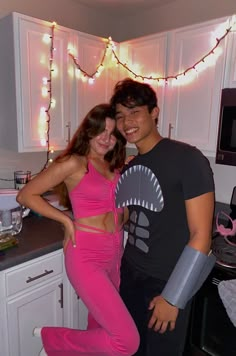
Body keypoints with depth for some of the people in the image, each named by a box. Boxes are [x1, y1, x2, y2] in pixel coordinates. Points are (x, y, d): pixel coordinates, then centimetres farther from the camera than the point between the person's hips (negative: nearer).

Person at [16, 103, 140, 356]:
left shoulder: (116, 166, 10)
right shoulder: (73, 163, -10)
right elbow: (25, 195, -6)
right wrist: (67, 220, -11)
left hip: (115, 254, 8)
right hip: (86, 257, -7)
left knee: (101, 325, 22)